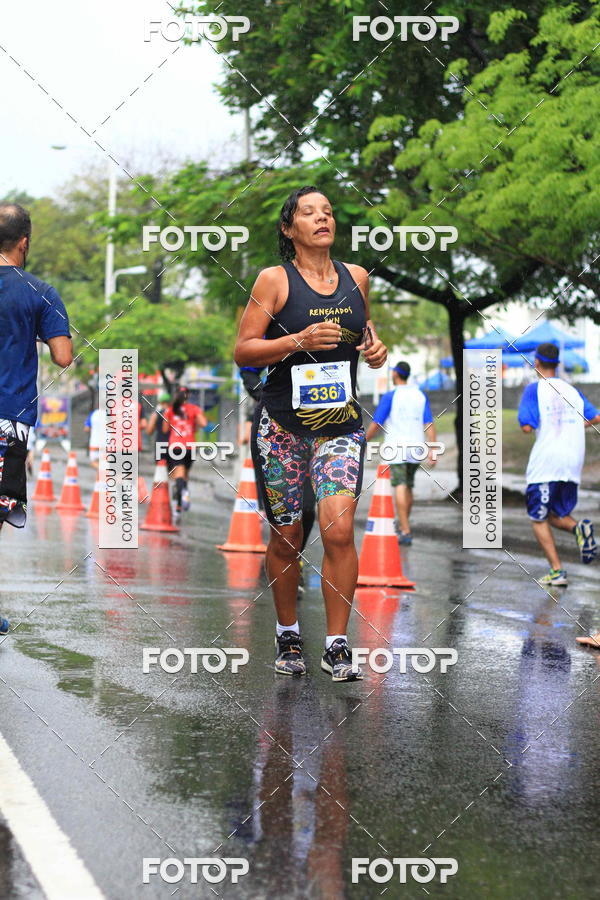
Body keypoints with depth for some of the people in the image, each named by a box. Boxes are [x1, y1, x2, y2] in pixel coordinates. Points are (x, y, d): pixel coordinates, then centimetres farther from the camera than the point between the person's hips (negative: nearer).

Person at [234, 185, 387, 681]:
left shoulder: (356, 277, 8)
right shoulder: (274, 279, -3)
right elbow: (243, 350, -6)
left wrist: (375, 344, 4)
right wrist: (299, 340, -18)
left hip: (342, 422, 2)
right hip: (282, 424, -2)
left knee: (339, 531, -13)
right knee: (286, 538, 6)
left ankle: (337, 645, -3)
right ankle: (288, 636, 26)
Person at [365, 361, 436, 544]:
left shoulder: (390, 396, -6)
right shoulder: (421, 396, 8)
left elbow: (376, 425, -5)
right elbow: (429, 424, 3)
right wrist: (432, 450, 1)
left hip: (396, 449, -5)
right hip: (416, 450, 5)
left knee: (400, 488, -8)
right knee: (408, 488, 17)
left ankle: (405, 531, -16)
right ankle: (403, 526, 29)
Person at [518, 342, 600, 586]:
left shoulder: (534, 389, -4)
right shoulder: (572, 390, 12)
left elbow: (527, 427, -13)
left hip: (545, 464, -5)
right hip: (573, 464, 5)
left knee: (539, 520, 6)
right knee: (557, 515, 18)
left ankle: (557, 572, -7)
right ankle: (579, 527, -17)